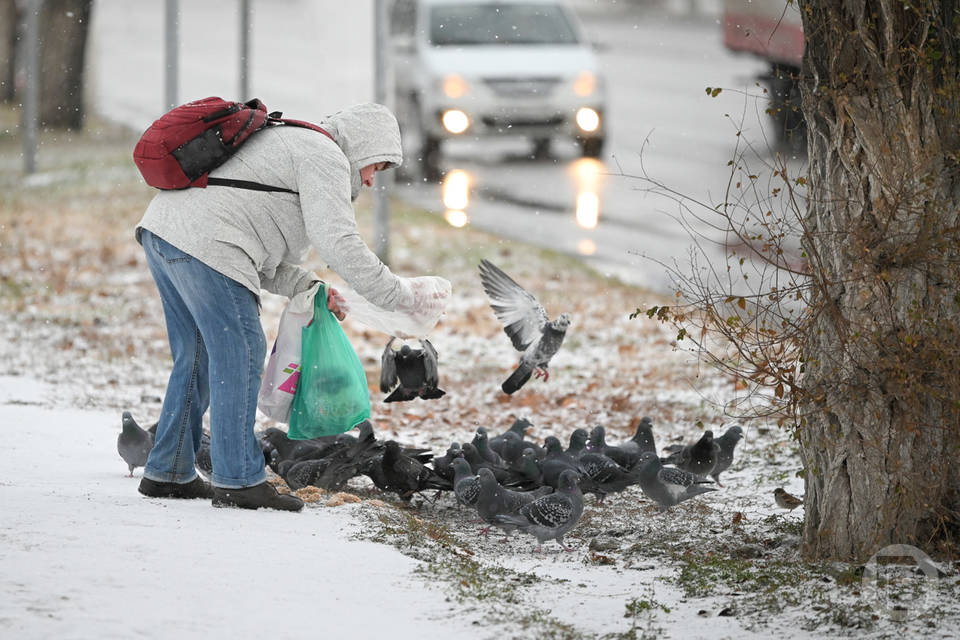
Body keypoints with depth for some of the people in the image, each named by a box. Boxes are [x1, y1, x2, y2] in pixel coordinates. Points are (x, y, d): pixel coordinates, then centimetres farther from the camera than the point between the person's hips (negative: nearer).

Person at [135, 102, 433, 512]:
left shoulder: (289, 144, 30)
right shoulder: (327, 159, -2)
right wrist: (398, 295, -8)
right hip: (202, 244, -10)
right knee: (239, 353, -5)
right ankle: (238, 481, -4)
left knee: (198, 356, 18)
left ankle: (168, 473, 23)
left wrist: (307, 288, 14)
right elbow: (338, 244, -14)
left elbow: (265, 259, 26)